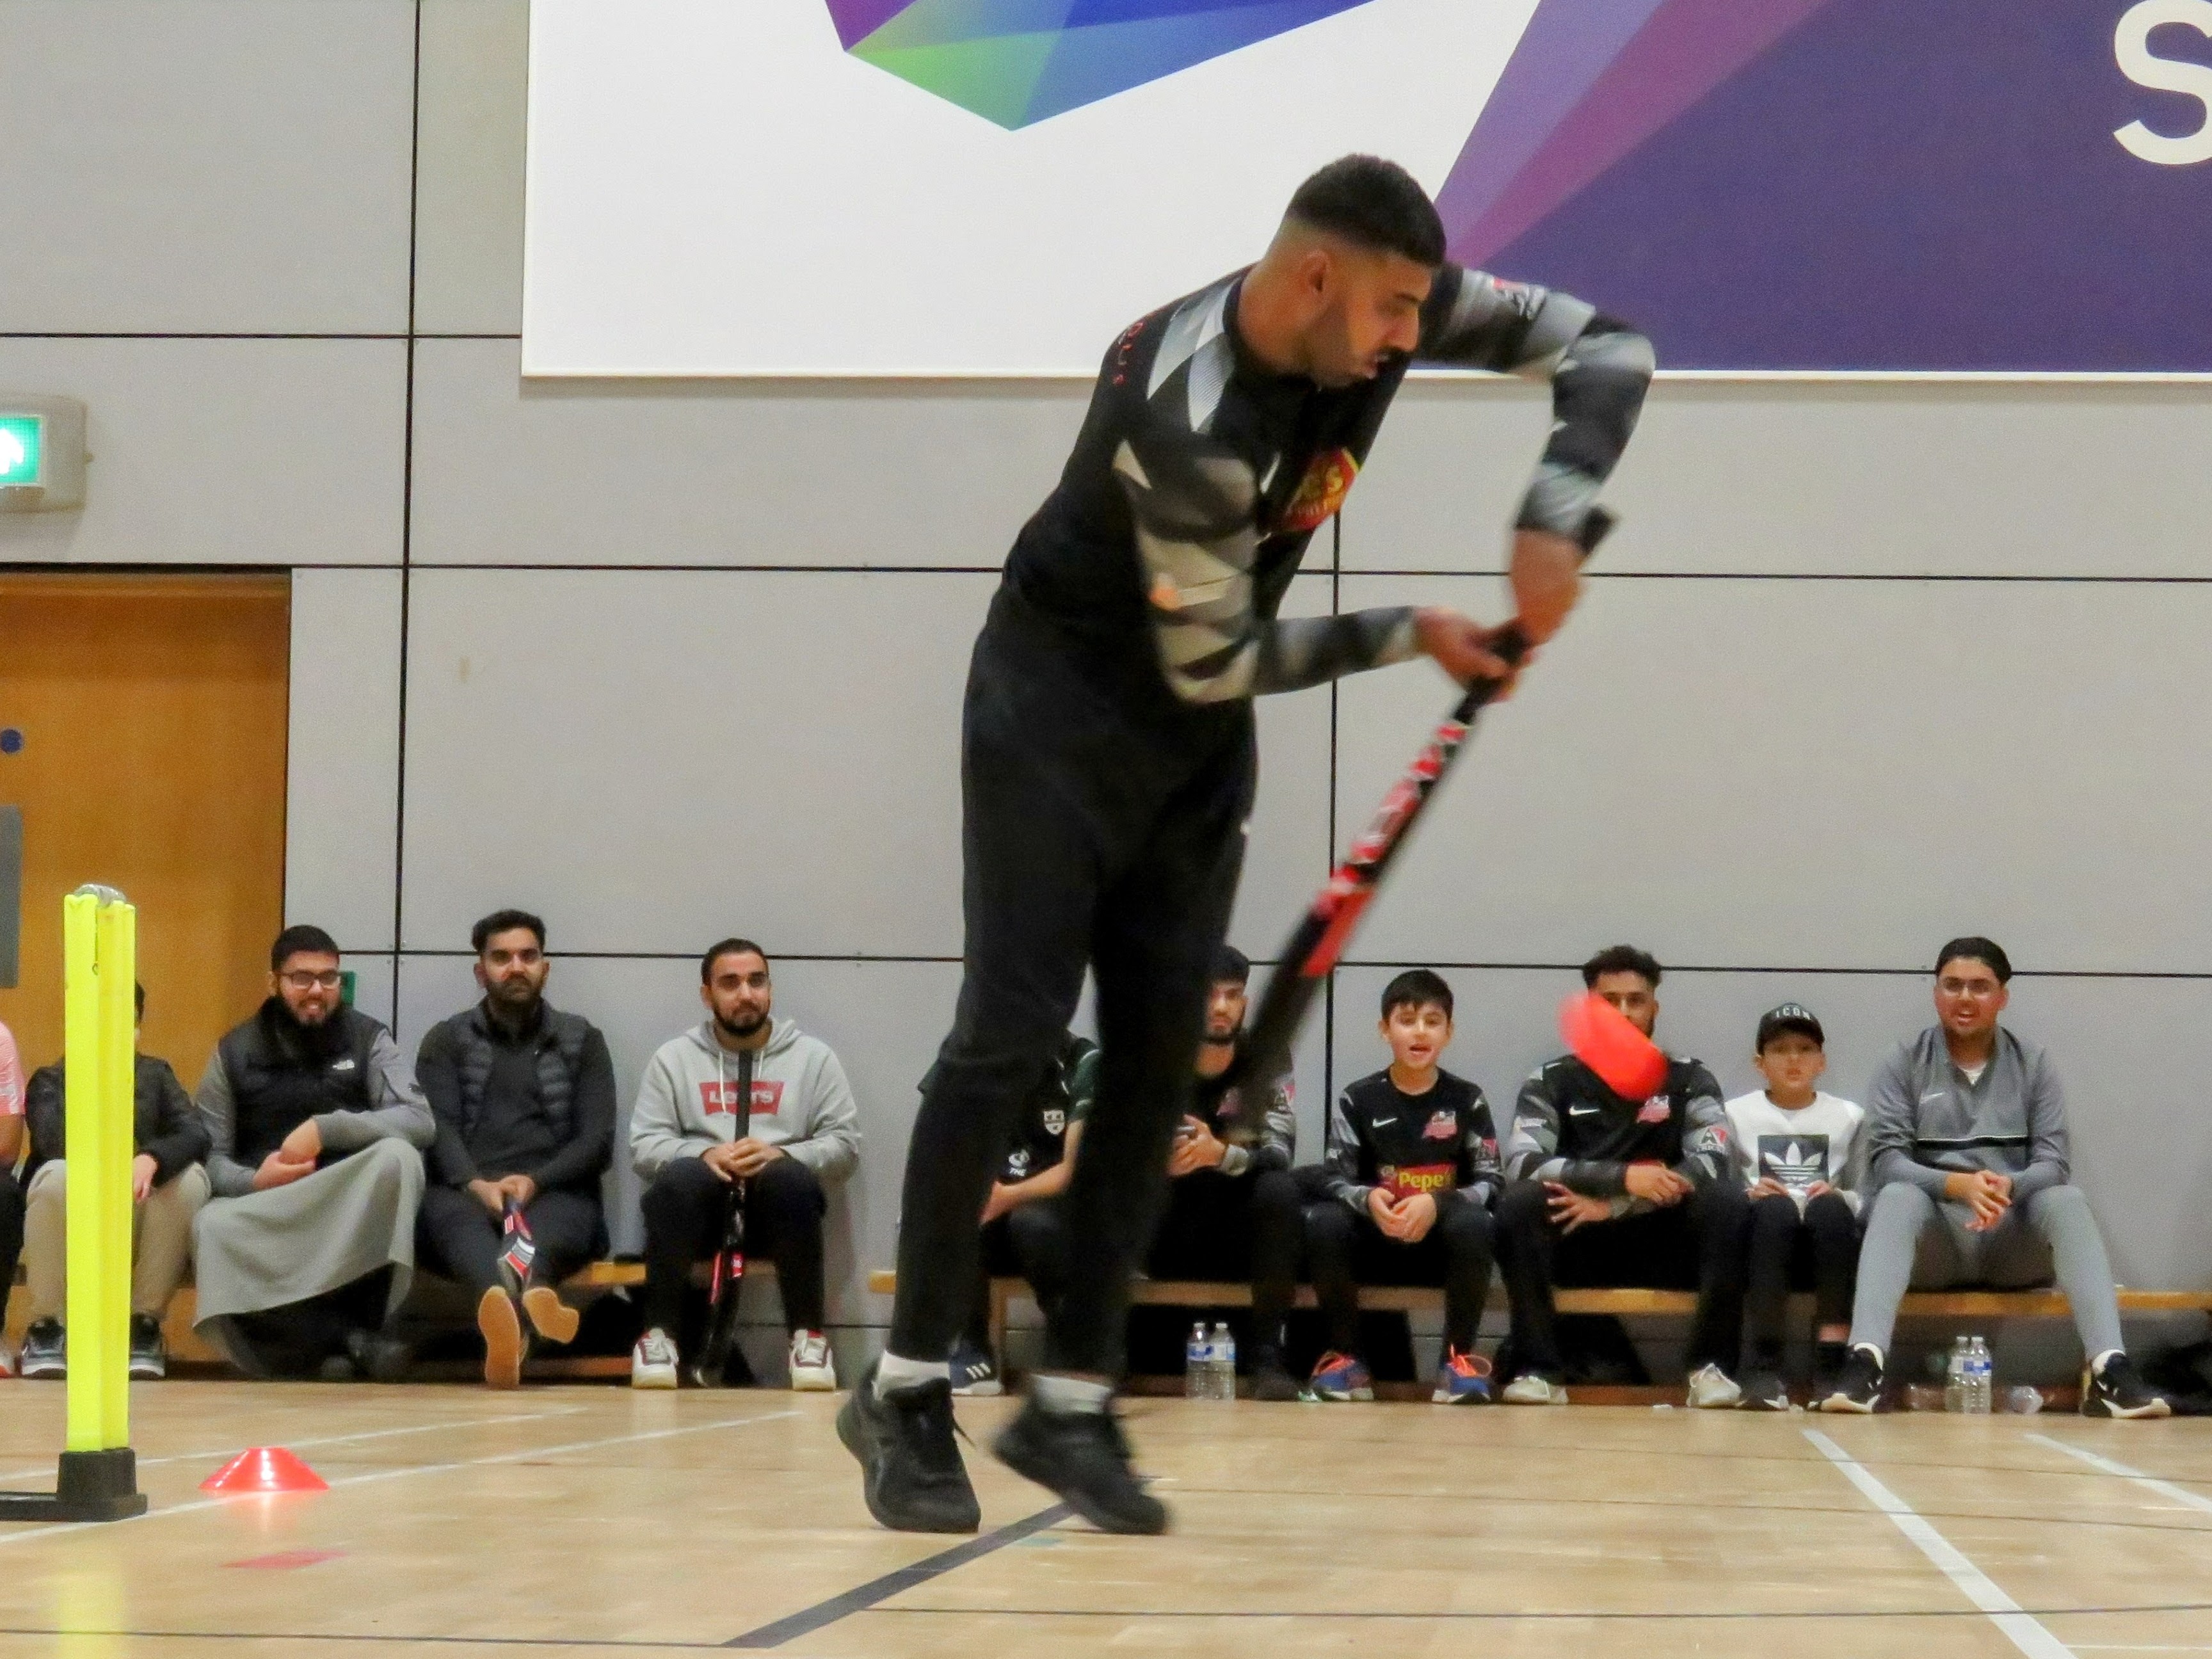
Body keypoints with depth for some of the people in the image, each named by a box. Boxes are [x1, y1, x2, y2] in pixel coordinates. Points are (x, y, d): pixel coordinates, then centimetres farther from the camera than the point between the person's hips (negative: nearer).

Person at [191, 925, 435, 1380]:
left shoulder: (369, 1040, 5)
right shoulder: (234, 1052, 8)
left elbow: (421, 1123, -9)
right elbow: (207, 1155, 3)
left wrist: (326, 1128, -19)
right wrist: (253, 1182, -20)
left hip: (353, 1211, 0)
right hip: (263, 1213, 0)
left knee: (397, 1156, -32)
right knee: (211, 1227, -33)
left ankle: (365, 1321, -28)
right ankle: (350, 1335, -35)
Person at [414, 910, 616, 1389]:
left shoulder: (582, 1041, 17)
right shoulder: (446, 1041, 17)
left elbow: (598, 1140, 6)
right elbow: (437, 1128, 2)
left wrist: (534, 1181, -12)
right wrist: (475, 1184, -19)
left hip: (553, 1195, 1)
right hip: (466, 1193, -1)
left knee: (559, 1223, -37)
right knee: (451, 1216, -38)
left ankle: (513, 1283, -73)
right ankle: (518, 1296, -73)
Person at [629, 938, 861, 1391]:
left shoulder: (813, 1056, 11)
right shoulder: (674, 1057, 12)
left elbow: (845, 1143, 4)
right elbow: (644, 1145, 4)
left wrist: (781, 1155, -15)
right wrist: (703, 1154, -16)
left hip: (778, 1204, 0)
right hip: (702, 1205, 0)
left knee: (791, 1178, -35)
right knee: (679, 1179, -35)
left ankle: (809, 1336, -26)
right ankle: (659, 1334, -27)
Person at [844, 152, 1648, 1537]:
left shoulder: (1388, 314, -14)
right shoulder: (1187, 421, -32)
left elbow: (1607, 349, -6)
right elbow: (1212, 662, -23)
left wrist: (1557, 521, -20)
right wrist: (1404, 636, -17)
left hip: (1200, 738, 7)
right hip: (1059, 705, -7)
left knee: (1160, 1058, 1)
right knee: (1011, 1037, -11)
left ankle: (1073, 1406, 6)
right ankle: (907, 1396, -3)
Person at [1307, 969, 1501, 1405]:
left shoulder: (1467, 1100, 1)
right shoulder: (1358, 1099, 1)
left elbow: (1490, 1182, -5)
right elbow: (1337, 1180, -3)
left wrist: (1436, 1204, -24)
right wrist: (1369, 1200, -27)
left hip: (1442, 1244, -1)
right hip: (1375, 1243, 1)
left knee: (1474, 1223, -33)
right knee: (1322, 1222, -29)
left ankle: (1460, 1357, -15)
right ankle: (1345, 1356, -11)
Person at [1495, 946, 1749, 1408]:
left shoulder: (1688, 1080, 5)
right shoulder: (1552, 1083, 3)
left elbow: (1709, 1165, -12)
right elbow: (1524, 1164, -14)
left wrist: (1611, 1205, -22)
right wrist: (1622, 1178, -26)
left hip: (1661, 1246, 0)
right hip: (1576, 1247, 0)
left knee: (1728, 1202, -27)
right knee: (1520, 1202, -29)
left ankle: (1711, 1367, -22)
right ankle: (1539, 1370, -27)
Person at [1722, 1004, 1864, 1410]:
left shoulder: (1848, 1117, 13)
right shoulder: (1736, 1114, 10)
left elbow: (1863, 1200, 10)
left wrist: (1838, 1197, -11)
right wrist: (1749, 1195, -13)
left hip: (1828, 1245, 1)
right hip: (1762, 1240, -1)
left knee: (1830, 1207, -33)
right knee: (1774, 1208, -35)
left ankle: (1832, 1364, -36)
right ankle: (1763, 1367, -38)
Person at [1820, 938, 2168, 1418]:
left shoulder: (2034, 1064, 8)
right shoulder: (1904, 1065, 4)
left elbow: (2054, 1162, -2)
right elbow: (1887, 1161, -8)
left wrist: (2009, 1186, -26)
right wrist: (1959, 1185, -27)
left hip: (2015, 1238, 1)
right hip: (1935, 1238, -1)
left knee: (2068, 1200, -28)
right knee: (1896, 1198, -32)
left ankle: (2109, 1368, -42)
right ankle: (1865, 1361, -51)